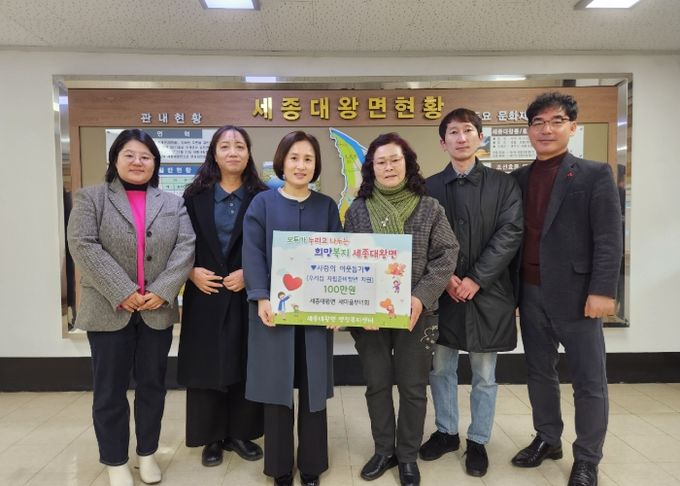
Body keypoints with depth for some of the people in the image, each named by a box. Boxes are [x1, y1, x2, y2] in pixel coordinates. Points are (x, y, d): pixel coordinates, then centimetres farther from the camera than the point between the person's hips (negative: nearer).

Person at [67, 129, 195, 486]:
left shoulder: (173, 204, 9)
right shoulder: (91, 198, 2)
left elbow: (185, 247, -1)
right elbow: (83, 246, -10)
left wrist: (162, 291, -14)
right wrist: (122, 293, -17)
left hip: (158, 311, 2)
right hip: (109, 311, -2)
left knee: (152, 386, 13)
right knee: (110, 390, 8)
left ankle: (147, 454, 31)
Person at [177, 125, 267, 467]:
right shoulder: (195, 195, 5)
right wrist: (192, 271, -9)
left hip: (246, 294, 0)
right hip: (205, 295, 0)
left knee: (245, 365, 6)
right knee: (207, 365, 5)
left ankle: (240, 433, 23)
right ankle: (212, 438, 21)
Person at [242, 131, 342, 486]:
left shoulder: (327, 206, 9)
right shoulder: (262, 203, 3)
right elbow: (253, 253, -4)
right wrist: (261, 298, -16)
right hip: (274, 309, -1)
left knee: (313, 389, 9)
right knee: (277, 388, 6)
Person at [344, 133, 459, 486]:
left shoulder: (429, 208, -1)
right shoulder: (357, 209, 3)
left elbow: (446, 256, -4)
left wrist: (421, 298, -17)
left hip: (415, 313, -1)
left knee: (413, 387, 10)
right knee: (377, 385, 13)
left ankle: (408, 455, 30)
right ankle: (384, 451, 33)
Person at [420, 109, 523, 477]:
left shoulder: (504, 184, 2)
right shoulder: (429, 187, 5)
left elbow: (509, 234, -7)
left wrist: (476, 279, -14)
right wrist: (445, 277, -12)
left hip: (487, 292, -1)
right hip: (443, 292, 2)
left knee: (485, 375, 10)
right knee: (440, 369, 12)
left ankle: (478, 441, 27)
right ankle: (446, 431, 32)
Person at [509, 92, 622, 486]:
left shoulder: (595, 175, -3)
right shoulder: (518, 179, 9)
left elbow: (609, 239, -9)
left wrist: (602, 291, -16)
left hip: (575, 294, -4)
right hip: (530, 293, 5)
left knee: (589, 380, 6)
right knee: (540, 372, 16)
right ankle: (547, 440, 35)